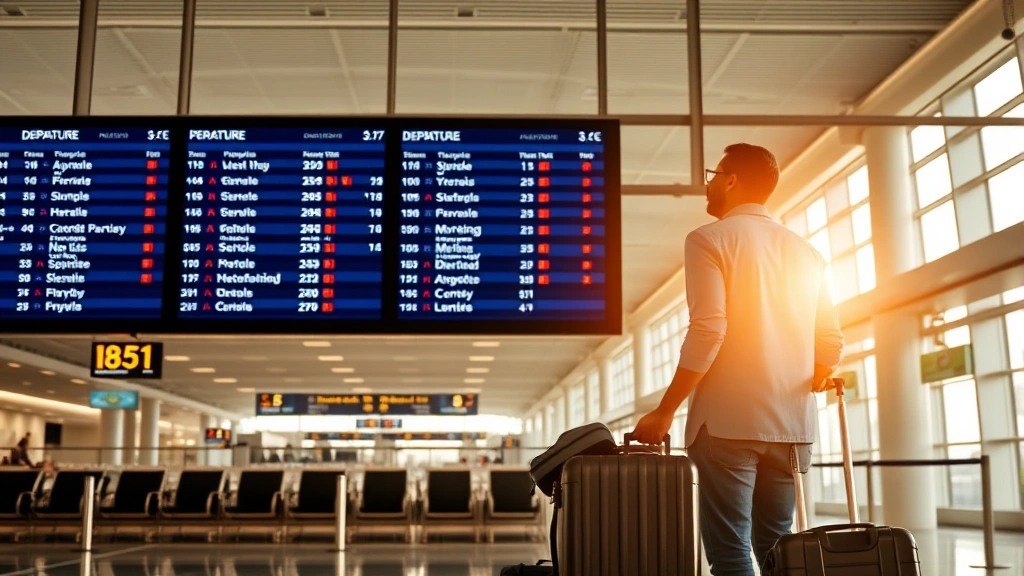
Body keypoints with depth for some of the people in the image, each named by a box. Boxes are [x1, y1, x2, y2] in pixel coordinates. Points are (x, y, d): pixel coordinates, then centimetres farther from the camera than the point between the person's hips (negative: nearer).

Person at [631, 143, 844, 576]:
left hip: (728, 421, -6)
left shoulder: (709, 240, -3)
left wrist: (664, 412, -10)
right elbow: (831, 343, 13)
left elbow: (708, 332, -15)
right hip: (792, 425, 6)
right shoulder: (806, 253, 15)